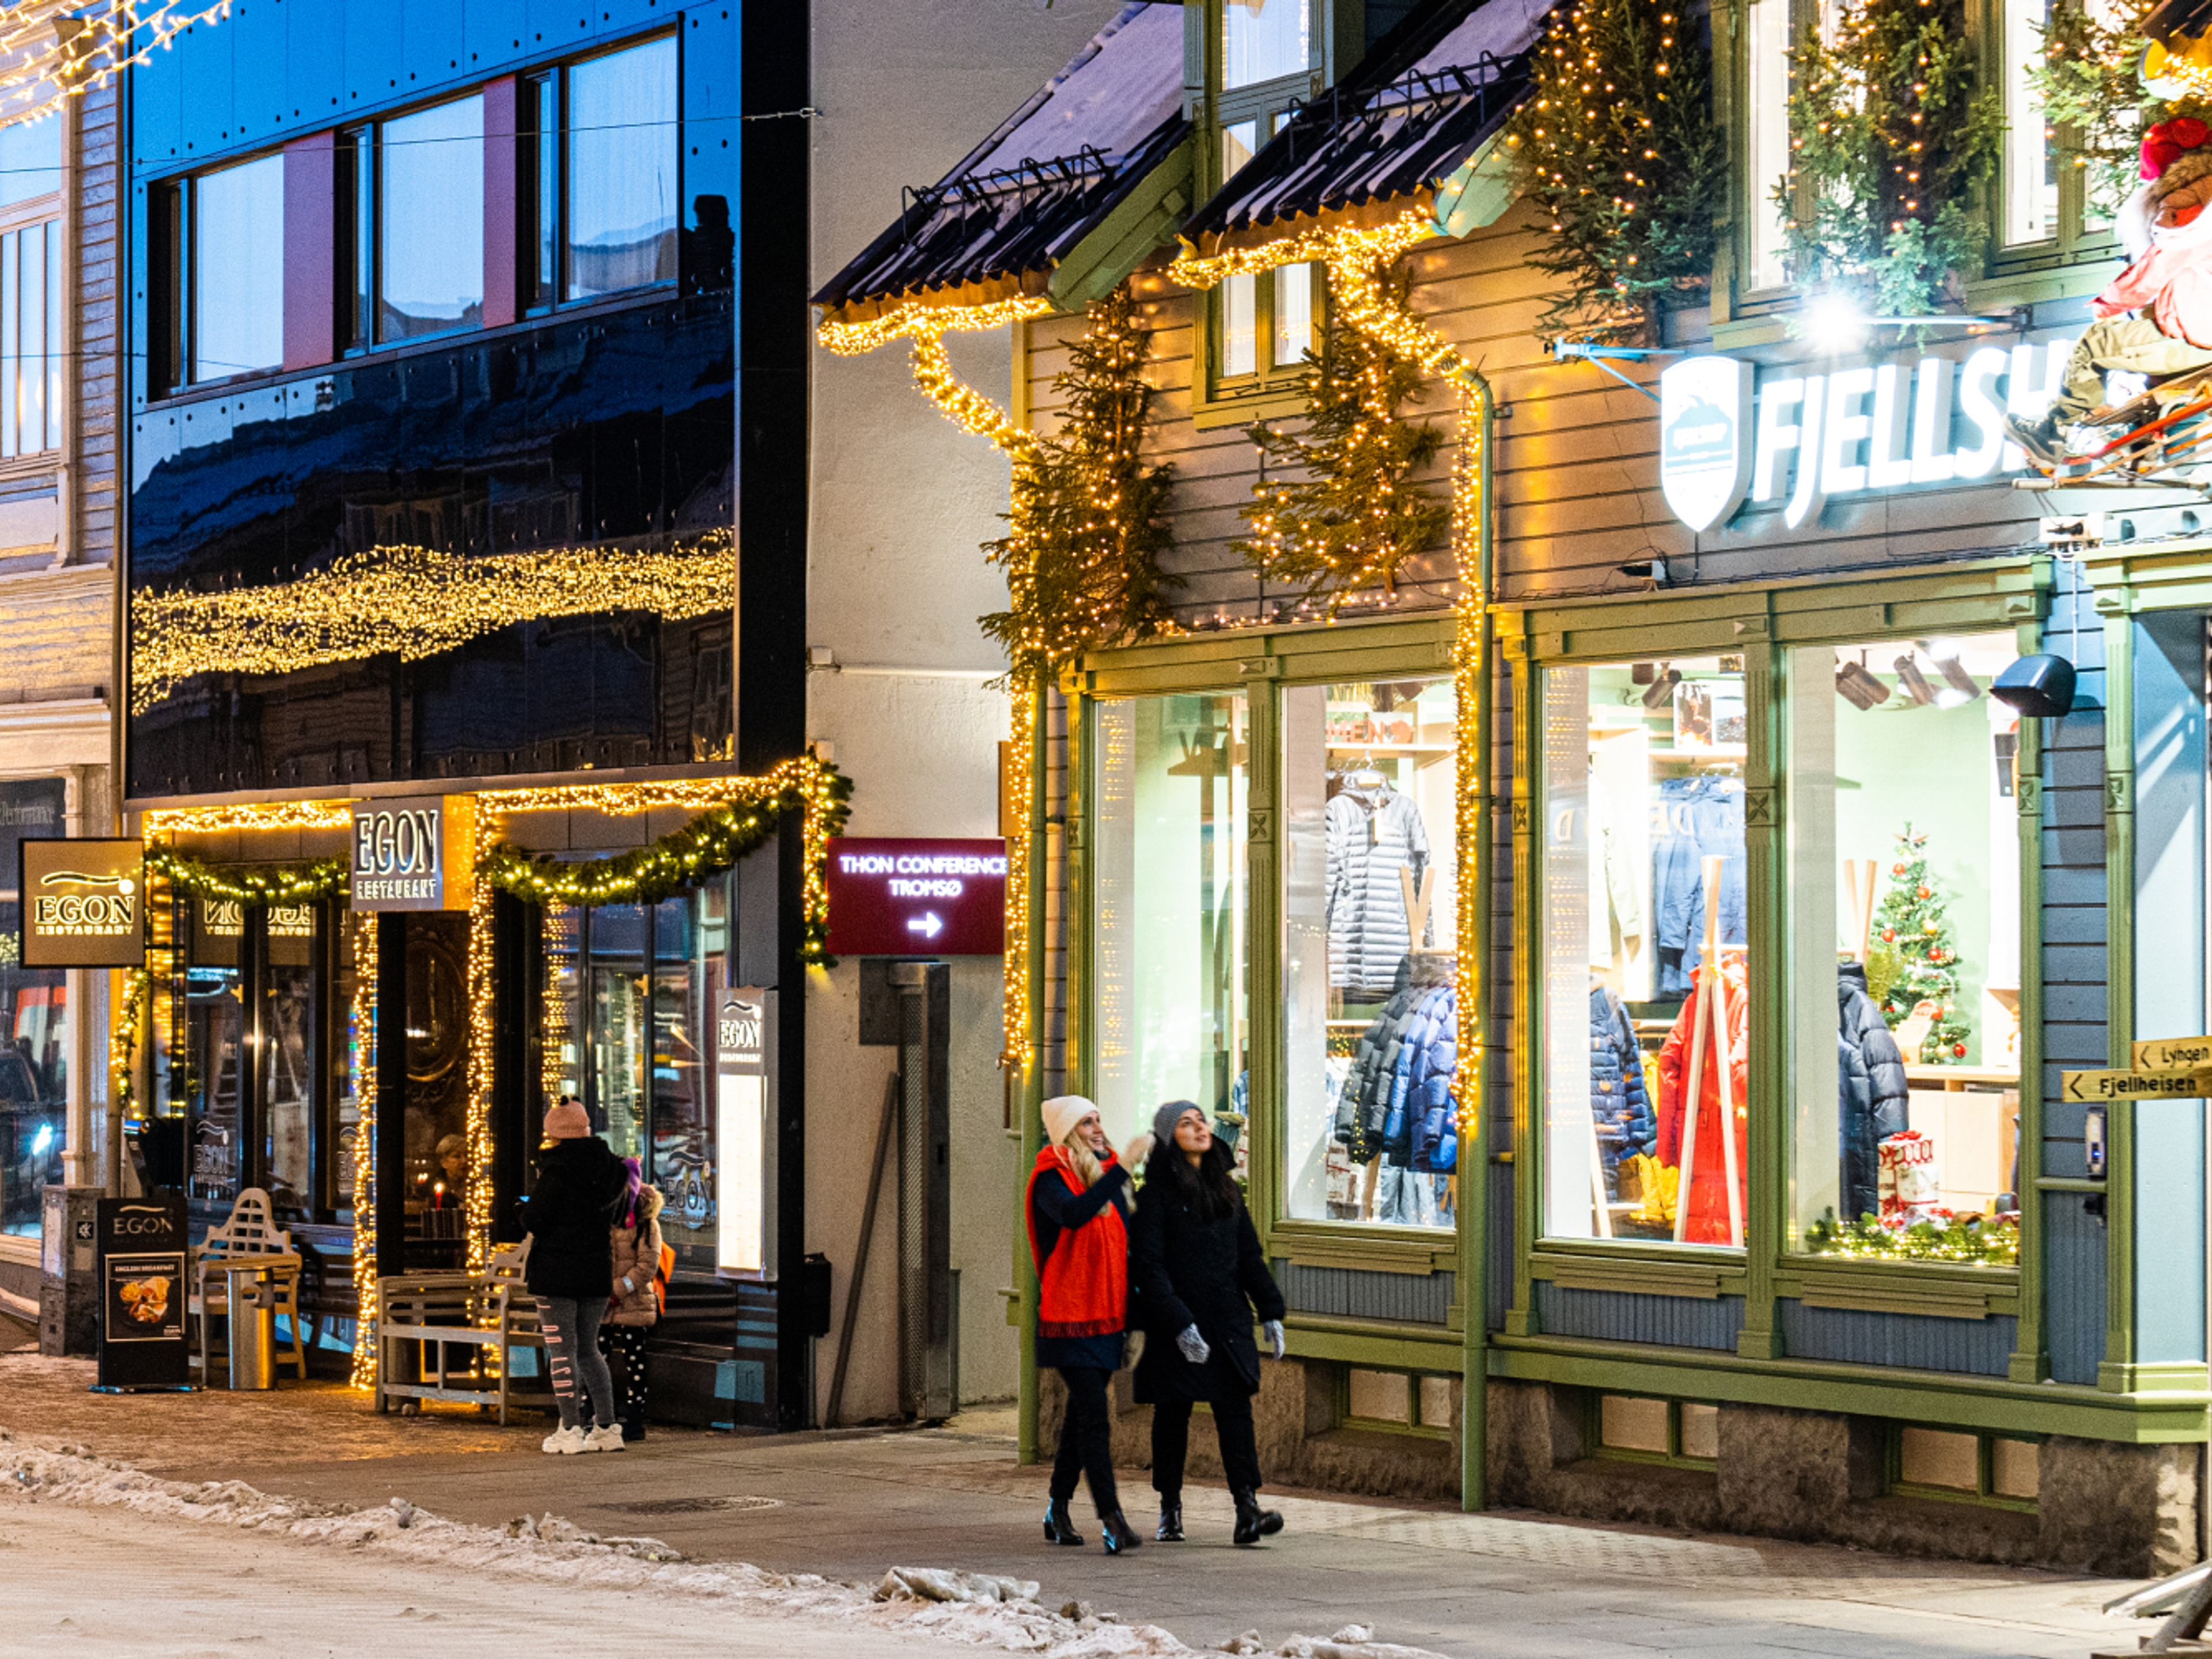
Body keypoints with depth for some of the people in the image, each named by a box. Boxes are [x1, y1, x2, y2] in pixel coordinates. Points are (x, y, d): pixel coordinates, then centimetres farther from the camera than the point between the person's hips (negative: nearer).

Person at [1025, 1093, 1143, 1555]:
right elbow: (1073, 1214, -31)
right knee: (1094, 1417, -13)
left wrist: (1132, 1318, 14)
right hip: (1068, 1316, -7)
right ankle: (1111, 1519, -17)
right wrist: (1121, 1170, -34)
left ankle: (1058, 1511, 24)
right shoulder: (1051, 1179, -9)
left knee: (1082, 1415, 13)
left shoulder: (1107, 1177, 12)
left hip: (1105, 1317, 7)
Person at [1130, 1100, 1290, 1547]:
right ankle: (1170, 1510, 18)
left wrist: (1271, 1311, 9)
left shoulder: (1225, 1186, 13)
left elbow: (1249, 1253, 16)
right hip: (1175, 1322, -4)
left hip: (1228, 1319, 4)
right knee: (1173, 1414, 5)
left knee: (1236, 1409, -7)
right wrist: (1179, 1324, -19)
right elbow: (1148, 1264, -12)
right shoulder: (1157, 1192, -6)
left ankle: (1247, 1509, -15)